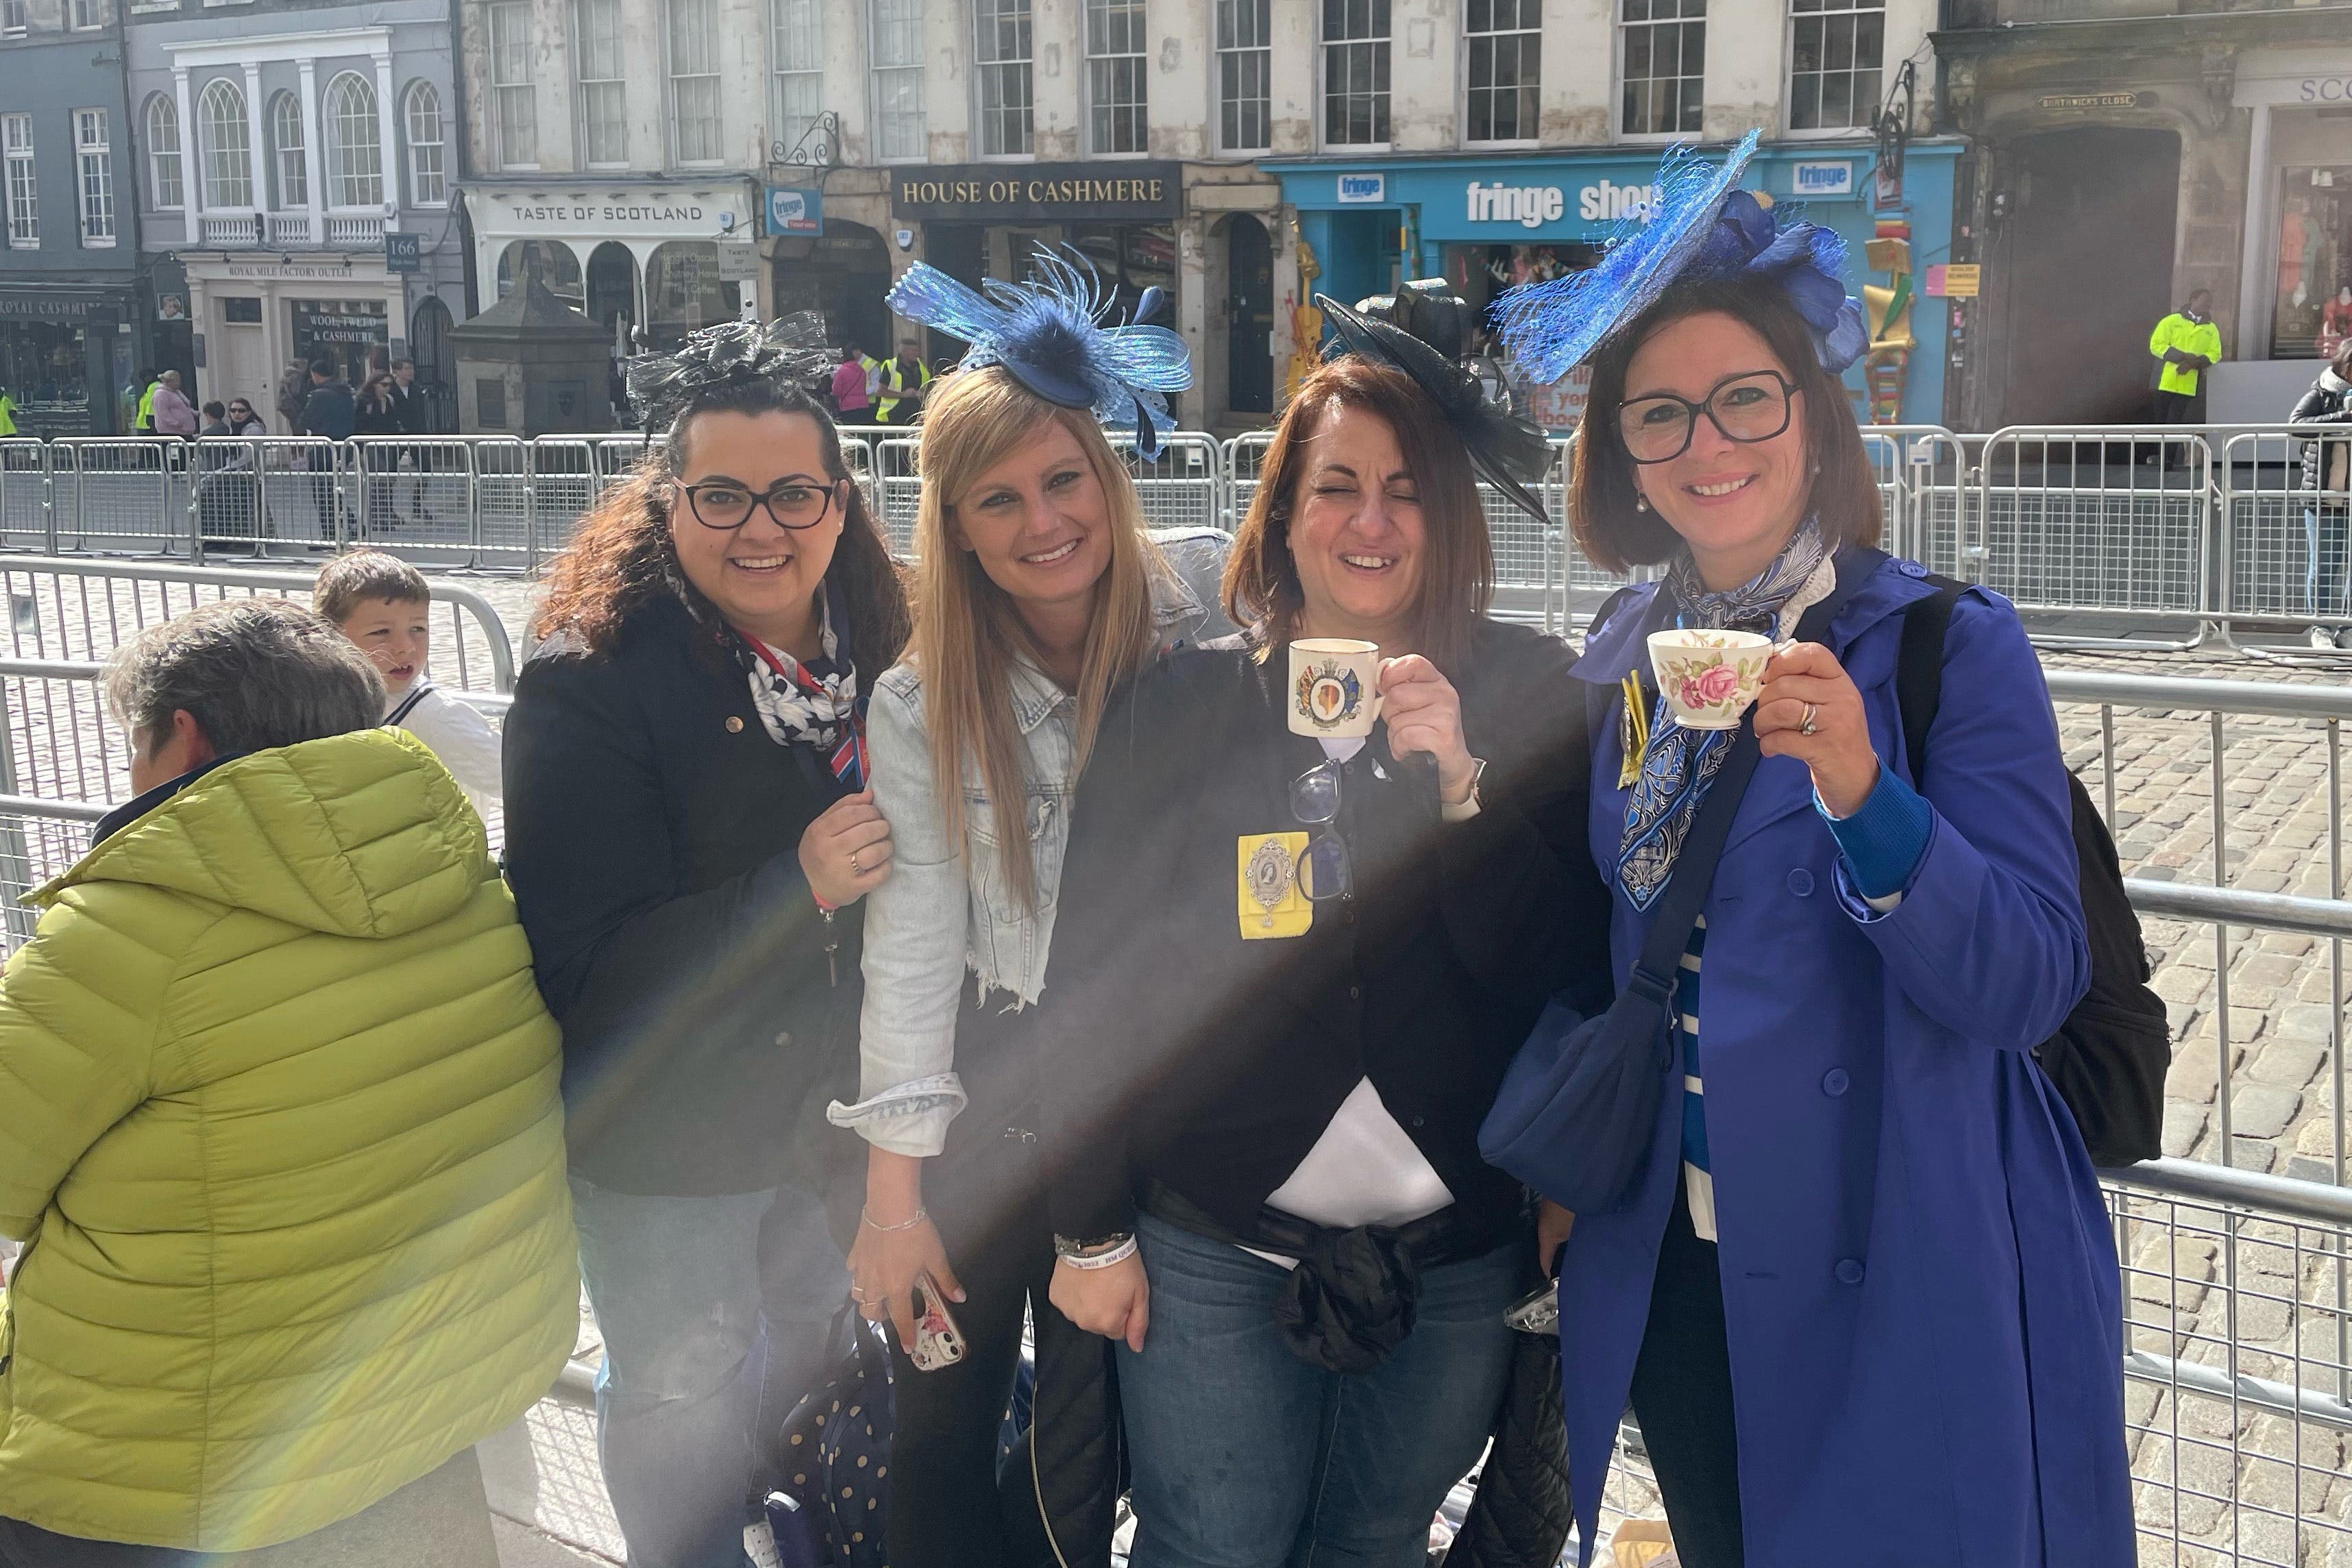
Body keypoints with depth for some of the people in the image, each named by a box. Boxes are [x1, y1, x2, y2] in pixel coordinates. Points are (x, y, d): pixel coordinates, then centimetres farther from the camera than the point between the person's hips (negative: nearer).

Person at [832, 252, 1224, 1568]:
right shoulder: (923, 705, -5)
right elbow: (913, 935, -9)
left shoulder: (1208, 601, -7)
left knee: (1097, 1442, 9)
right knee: (941, 1434, 9)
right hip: (986, 1083, 1)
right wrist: (895, 1193, -11)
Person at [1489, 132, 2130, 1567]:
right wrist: (1558, 1166, 9)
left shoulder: (1952, 647, -12)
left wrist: (1861, 793, -32)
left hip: (1899, 1279, -4)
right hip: (1672, 1273, 5)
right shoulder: (1620, 665, 4)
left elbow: (2032, 987, -19)